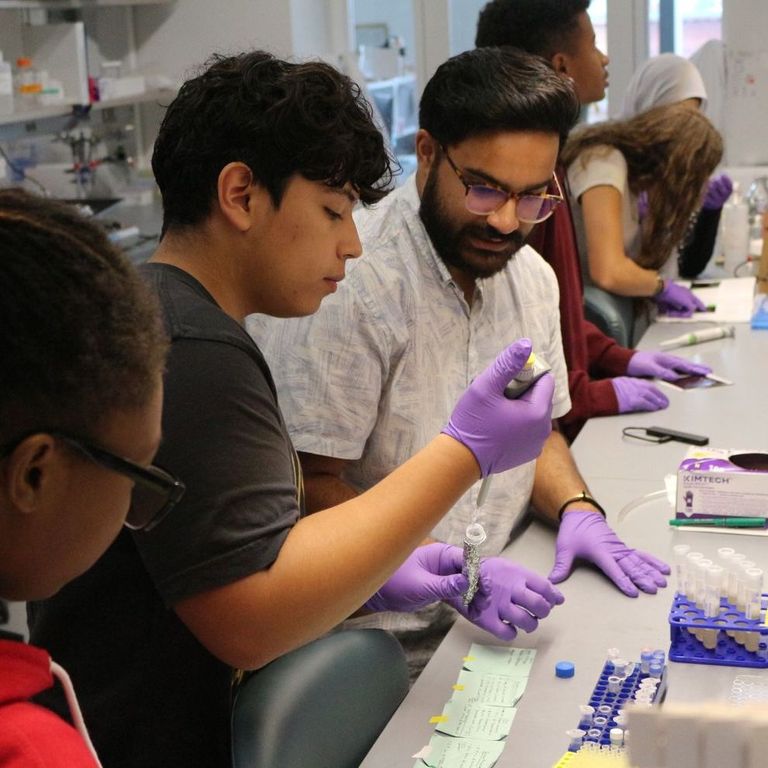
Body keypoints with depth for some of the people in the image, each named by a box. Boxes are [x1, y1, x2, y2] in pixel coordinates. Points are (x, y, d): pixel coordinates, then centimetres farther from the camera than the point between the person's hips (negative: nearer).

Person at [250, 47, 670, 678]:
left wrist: (576, 508, 1)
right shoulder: (349, 284, -19)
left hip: (488, 612, 8)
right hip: (380, 635, -8)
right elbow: (310, 486, -18)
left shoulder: (531, 277, 8)